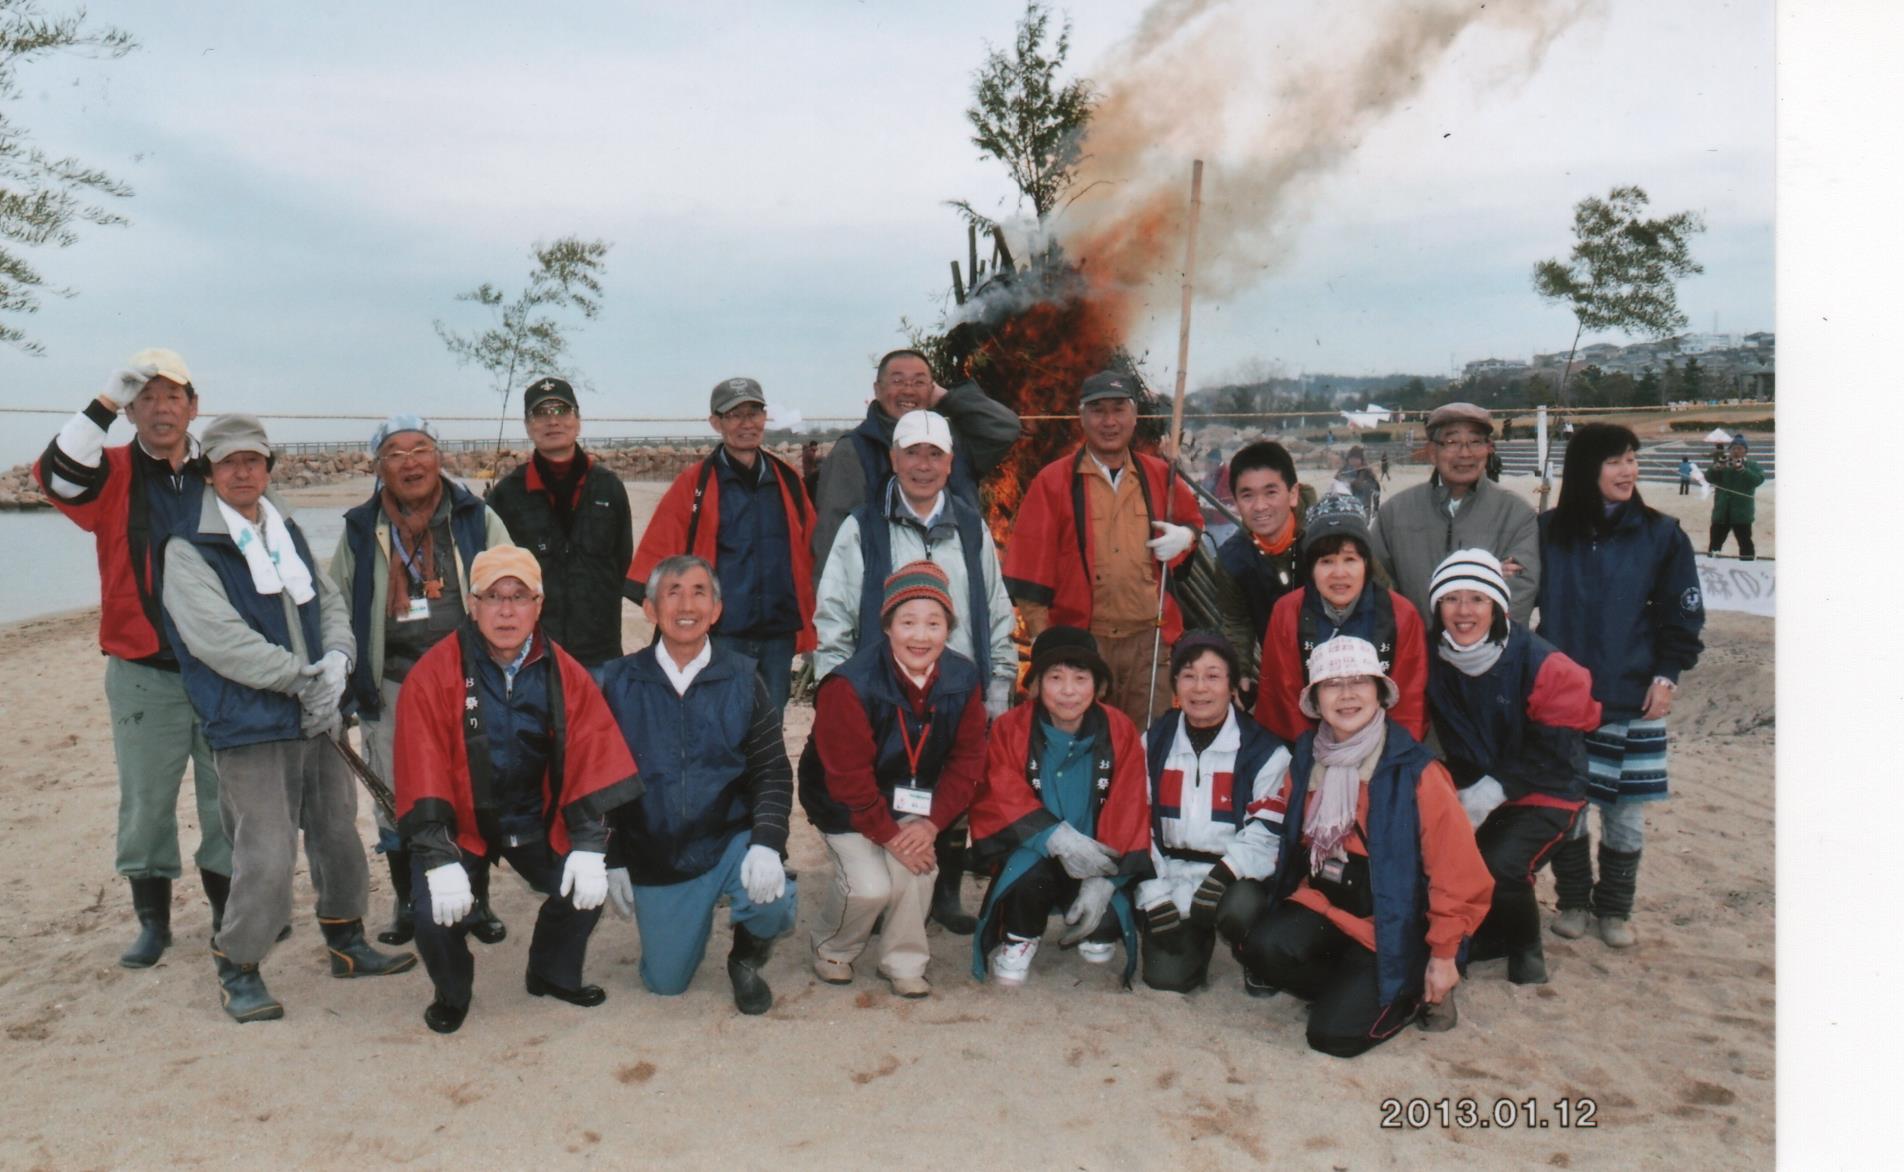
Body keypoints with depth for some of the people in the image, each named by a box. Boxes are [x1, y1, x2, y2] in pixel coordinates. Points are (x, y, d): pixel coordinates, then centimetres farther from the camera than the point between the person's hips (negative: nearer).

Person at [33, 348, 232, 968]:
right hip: (144, 674, -1)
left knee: (227, 796, 9)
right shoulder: (112, 474, 1)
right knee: (146, 802, 6)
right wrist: (104, 403, -24)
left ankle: (228, 911, 24)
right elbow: (58, 474, -22)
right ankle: (152, 920, 21)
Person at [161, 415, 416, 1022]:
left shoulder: (289, 533, 14)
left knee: (339, 835, 16)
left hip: (318, 718, 7)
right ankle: (237, 966, 12)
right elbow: (219, 638, -18)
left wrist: (335, 662, -6)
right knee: (267, 855, -9)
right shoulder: (189, 549, -8)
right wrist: (302, 678, -17)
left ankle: (346, 941, 33)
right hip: (250, 727, -7)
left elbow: (330, 602, 14)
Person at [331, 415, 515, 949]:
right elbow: (338, 610, 14)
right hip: (392, 682, 2)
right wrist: (342, 686, 9)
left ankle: (477, 901, 21)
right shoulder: (362, 530, 8)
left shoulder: (477, 519, 3)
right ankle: (407, 905, 24)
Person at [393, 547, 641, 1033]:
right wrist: (439, 858, -26)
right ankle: (451, 994, 13)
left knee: (585, 886, -14)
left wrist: (589, 845, -17)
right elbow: (423, 774, -18)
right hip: (459, 824, -2)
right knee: (438, 909, -21)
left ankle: (554, 975, 17)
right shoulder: (433, 675, -15)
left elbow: (591, 761, -8)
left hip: (537, 822, 3)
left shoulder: (565, 674, -7)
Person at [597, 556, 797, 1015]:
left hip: (730, 840, -1)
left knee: (773, 905, -29)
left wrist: (766, 842, -20)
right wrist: (612, 859, 1)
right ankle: (696, 917, 38)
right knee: (664, 984, 4)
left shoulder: (742, 679, -4)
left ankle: (747, 957, 8)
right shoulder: (619, 683, -3)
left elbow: (772, 771, -5)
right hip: (654, 855, 1)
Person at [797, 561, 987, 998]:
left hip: (914, 804, 4)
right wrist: (888, 834, -19)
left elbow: (967, 759, -6)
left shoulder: (963, 679, -12)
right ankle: (831, 951, 14)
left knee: (918, 868, -20)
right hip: (845, 802, -3)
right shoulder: (849, 685, -27)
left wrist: (932, 823, -16)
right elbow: (848, 777, -23)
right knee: (871, 885, -18)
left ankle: (904, 963, 5)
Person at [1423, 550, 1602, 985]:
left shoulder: (1540, 664, -18)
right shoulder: (1432, 662, -4)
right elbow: (1448, 745, 4)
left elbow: (1551, 753, -16)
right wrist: (1462, 792, -13)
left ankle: (1526, 950, 6)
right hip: (1471, 793, 5)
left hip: (1543, 796, -4)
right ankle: (1487, 935, 14)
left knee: (1500, 867, -27)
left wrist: (1494, 791, -22)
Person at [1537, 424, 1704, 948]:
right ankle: (1572, 900, 25)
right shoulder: (1548, 531, 0)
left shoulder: (1661, 534, -1)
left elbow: (1683, 612, 3)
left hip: (1633, 701, 0)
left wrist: (1667, 675, -3)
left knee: (1626, 814, 6)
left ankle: (1614, 909, 24)